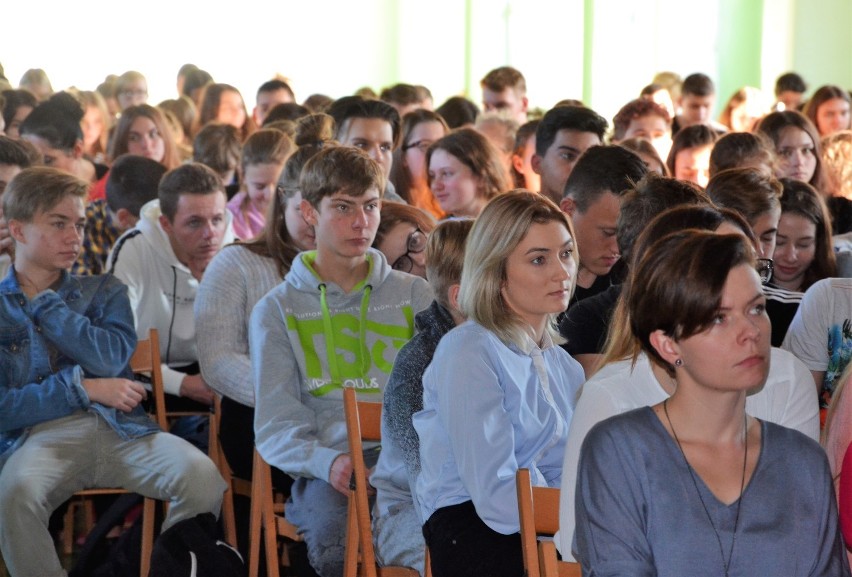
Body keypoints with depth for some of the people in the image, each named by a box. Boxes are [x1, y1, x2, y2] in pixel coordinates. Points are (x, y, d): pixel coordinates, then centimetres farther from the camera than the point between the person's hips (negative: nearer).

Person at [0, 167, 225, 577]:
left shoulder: (104, 291, 20)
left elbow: (110, 359, -2)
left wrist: (43, 302, 3)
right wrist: (83, 388, -6)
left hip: (120, 429, 2)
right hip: (40, 434, -2)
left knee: (203, 477, -27)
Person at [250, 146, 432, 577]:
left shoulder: (415, 295, 20)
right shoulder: (277, 310, 15)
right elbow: (275, 427, 6)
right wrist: (328, 461, -16)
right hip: (327, 472, -1)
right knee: (334, 540, -36)